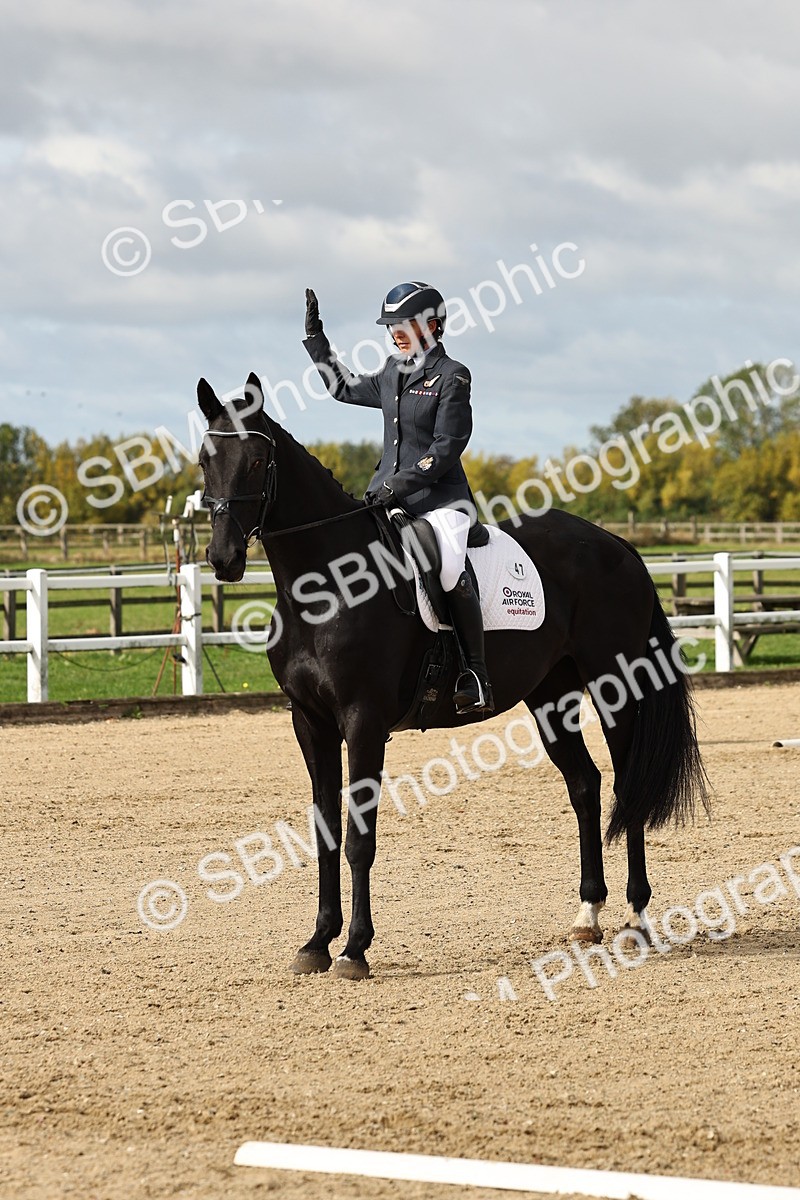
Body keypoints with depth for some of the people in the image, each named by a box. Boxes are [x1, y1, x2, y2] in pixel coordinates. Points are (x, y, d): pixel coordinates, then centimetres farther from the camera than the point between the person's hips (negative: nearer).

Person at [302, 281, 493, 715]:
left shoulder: (451, 376, -6)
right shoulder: (392, 373, 15)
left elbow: (447, 447, -13)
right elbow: (345, 388, 33)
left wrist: (400, 483, -19)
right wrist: (315, 337, 30)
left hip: (440, 497, -8)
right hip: (389, 496, 8)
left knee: (450, 570, -29)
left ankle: (476, 676, -24)